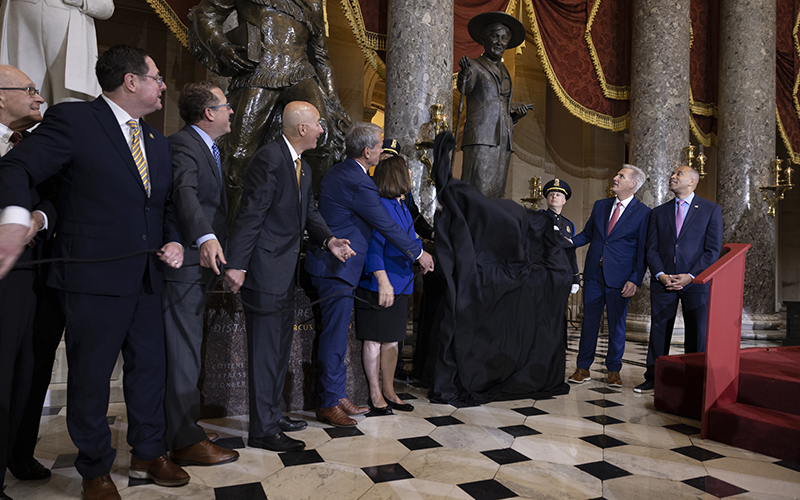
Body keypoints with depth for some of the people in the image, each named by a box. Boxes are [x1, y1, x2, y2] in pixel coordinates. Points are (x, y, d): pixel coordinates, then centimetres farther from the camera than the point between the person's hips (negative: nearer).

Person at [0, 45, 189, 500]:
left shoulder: (158, 142, 14)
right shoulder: (72, 120, -7)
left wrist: (173, 241, 1)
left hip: (147, 277, 7)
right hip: (95, 276, -7)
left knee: (151, 366, 15)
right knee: (91, 376, 7)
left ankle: (148, 454, 35)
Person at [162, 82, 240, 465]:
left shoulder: (206, 147, 21)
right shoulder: (182, 144, -12)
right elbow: (185, 192, -31)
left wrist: (215, 241, 34)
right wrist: (205, 238, -46)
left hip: (199, 262, 10)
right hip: (185, 262, -10)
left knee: (186, 347, 16)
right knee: (184, 349, -5)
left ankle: (179, 424, 28)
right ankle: (185, 441, 3)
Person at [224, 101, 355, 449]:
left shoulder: (303, 166, 15)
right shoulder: (270, 158, -15)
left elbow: (309, 212, 15)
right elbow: (251, 214, -20)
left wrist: (328, 240, -4)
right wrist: (237, 265, -23)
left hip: (286, 270, 10)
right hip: (266, 269, -10)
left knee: (280, 346, 18)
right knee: (265, 349, -2)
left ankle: (273, 415, 32)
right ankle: (263, 430, 10)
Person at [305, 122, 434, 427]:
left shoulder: (337, 173, 13)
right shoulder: (358, 183, -19)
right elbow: (386, 226, -14)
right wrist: (419, 253, -2)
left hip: (330, 262, 10)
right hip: (337, 268, -10)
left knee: (336, 335, 15)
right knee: (335, 337, -2)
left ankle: (337, 396, 24)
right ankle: (328, 404, 9)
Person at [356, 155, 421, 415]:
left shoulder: (403, 208, 15)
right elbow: (373, 247, -21)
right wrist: (383, 281, -27)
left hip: (399, 285, 9)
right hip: (378, 285, -9)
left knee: (392, 340, 16)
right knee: (374, 340, 3)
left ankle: (388, 391, 28)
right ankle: (375, 395, 16)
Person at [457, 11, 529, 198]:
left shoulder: (504, 73, 24)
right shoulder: (475, 67, 4)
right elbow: (464, 88, -19)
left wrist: (516, 115, 8)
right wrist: (465, 72, -40)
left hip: (503, 142, 7)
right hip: (481, 139, -7)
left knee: (495, 194, 3)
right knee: (477, 195, -16)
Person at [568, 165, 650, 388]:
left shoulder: (643, 213, -3)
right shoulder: (600, 205, 10)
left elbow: (643, 250, -5)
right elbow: (587, 234, 16)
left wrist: (635, 280, -11)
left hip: (619, 278, -4)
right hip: (593, 274, 4)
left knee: (617, 324, 6)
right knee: (589, 320, 8)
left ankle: (614, 370, 21)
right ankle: (583, 368, 17)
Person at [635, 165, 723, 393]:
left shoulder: (711, 210, 4)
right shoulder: (658, 212, 12)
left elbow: (713, 249, -2)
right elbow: (652, 249, 8)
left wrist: (690, 276, -12)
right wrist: (660, 274, -8)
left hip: (695, 281, -2)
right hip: (663, 281, 2)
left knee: (697, 334, 3)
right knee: (659, 331, 6)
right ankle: (653, 378, 15)